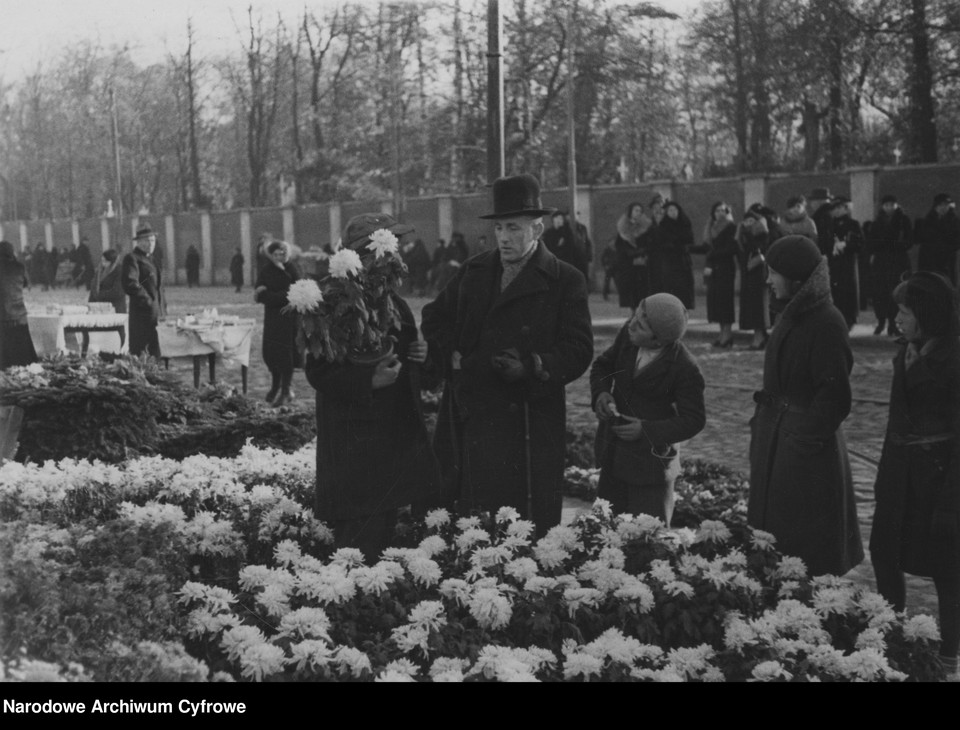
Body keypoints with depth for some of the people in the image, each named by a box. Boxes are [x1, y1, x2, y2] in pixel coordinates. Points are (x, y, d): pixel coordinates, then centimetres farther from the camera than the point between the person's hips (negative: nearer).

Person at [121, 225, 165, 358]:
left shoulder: (151, 259, 22)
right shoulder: (132, 259, -5)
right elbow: (130, 284, -16)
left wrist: (162, 306, 16)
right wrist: (147, 301, -16)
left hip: (158, 313, 8)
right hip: (142, 313, -8)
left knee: (157, 353, 8)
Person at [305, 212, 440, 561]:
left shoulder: (393, 301, 14)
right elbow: (318, 372, -15)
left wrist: (419, 354, 6)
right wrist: (369, 381, -26)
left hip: (397, 433, 8)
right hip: (354, 442, -8)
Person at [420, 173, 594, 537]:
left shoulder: (565, 281, -1)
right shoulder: (474, 271, 13)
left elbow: (578, 351, -6)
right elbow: (434, 318, 25)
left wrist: (530, 368, -20)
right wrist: (451, 356, 7)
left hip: (530, 422, -4)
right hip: (473, 419, 4)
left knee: (532, 518, -5)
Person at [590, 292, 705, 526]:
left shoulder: (685, 369, -22)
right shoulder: (627, 334, -7)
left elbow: (693, 420, -13)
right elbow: (602, 365, 10)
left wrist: (646, 430, -23)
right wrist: (600, 392, -11)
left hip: (650, 461, -6)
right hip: (614, 454, 6)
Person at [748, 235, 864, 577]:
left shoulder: (827, 323, -19)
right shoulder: (792, 315, 7)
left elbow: (834, 394, -20)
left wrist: (808, 437, -19)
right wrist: (762, 419, 11)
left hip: (804, 447, -9)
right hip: (775, 437, 9)